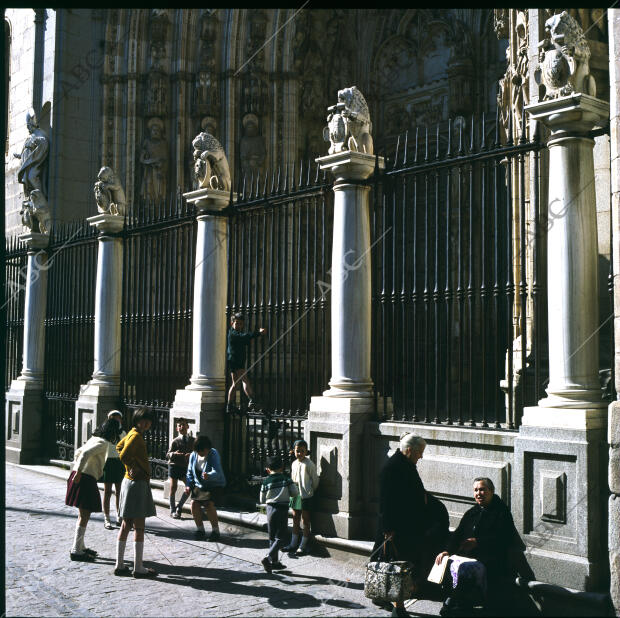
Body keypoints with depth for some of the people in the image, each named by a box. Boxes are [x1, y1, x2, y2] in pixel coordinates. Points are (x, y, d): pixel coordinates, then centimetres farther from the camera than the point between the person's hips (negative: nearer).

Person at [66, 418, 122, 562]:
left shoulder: (94, 439, 17)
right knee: (85, 515, -6)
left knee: (83, 513, 19)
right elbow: (86, 454, -25)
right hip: (86, 478, -10)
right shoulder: (103, 443, -12)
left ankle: (80, 546, 28)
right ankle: (76, 550, -4)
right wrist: (78, 473, -24)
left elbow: (78, 452, 26)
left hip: (80, 476, 10)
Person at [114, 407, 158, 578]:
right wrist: (134, 467, -10)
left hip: (129, 482, 10)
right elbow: (124, 455, -28)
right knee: (139, 528, -5)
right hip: (137, 483, -10)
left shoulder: (132, 434, 13)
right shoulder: (136, 436, -16)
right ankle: (138, 568, -2)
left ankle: (120, 565, 16)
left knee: (126, 525, 12)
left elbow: (119, 447, 31)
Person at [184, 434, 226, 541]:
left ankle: (215, 530, -9)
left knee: (209, 504, -25)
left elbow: (217, 472, -36)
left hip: (215, 485, -5)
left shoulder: (214, 455, -21)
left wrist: (209, 475, -57)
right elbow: (190, 472, 10)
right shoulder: (193, 456, -3)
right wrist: (188, 485, -5)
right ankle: (200, 529, 4)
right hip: (199, 485, 5)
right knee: (194, 503, -16)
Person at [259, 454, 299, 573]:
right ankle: (268, 558, -19)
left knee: (272, 537, 14)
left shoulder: (266, 481, 1)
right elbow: (295, 493, -4)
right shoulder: (286, 478, -5)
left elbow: (262, 500, 7)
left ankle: (274, 562, 18)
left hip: (270, 509, 3)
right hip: (282, 510, -3)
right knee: (280, 538, -2)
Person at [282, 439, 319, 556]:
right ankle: (293, 544, 24)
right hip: (295, 495, 7)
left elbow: (315, 479, -6)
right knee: (295, 520, 15)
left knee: (305, 521, 0)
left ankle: (303, 546, 6)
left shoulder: (309, 464, -12)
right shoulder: (294, 464, 9)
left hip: (306, 495, -7)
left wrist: (311, 491, 4)